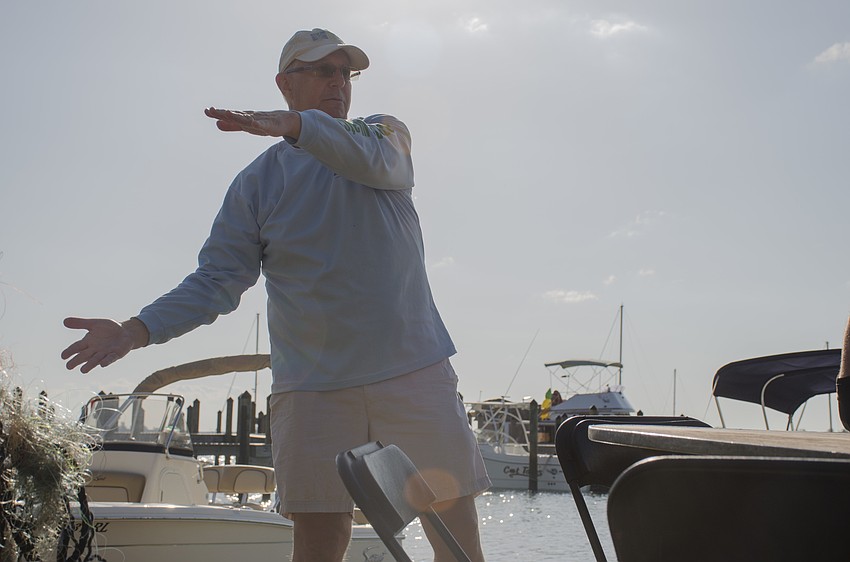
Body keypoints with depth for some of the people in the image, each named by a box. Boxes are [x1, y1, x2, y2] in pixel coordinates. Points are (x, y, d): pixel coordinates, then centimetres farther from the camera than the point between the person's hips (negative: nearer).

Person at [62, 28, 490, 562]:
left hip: (413, 366, 0)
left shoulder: (385, 134, 10)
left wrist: (292, 125, -34)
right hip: (312, 383, 0)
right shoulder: (257, 182, 10)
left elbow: (372, 162, -16)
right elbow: (218, 280, 3)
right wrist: (138, 330, -12)